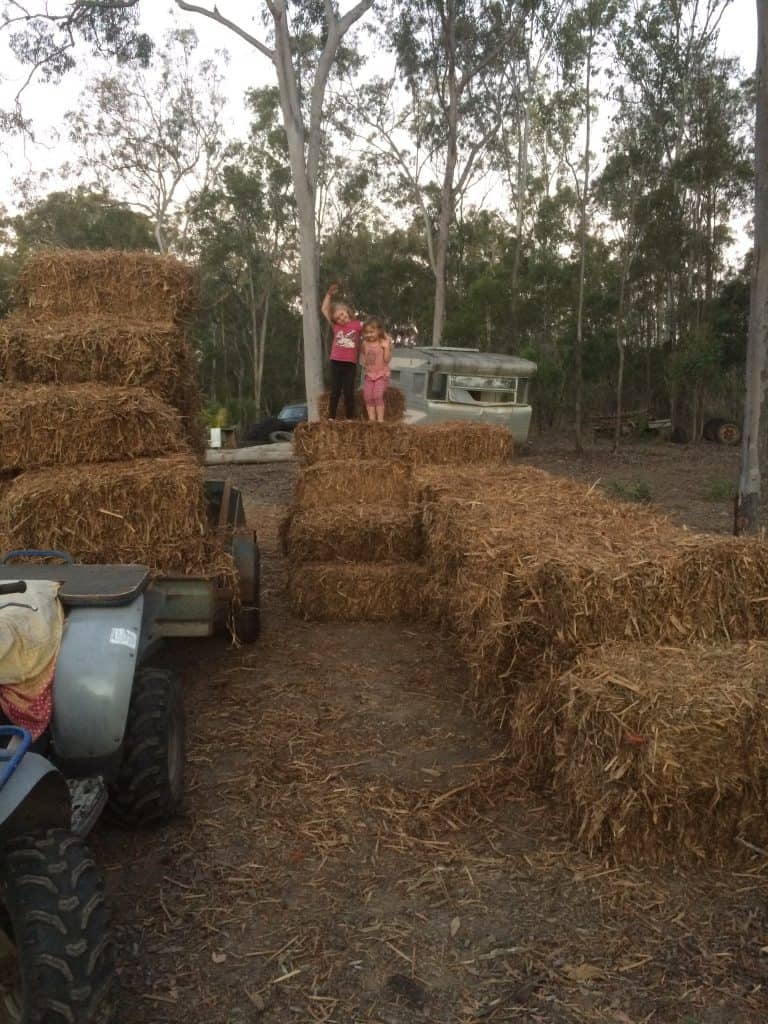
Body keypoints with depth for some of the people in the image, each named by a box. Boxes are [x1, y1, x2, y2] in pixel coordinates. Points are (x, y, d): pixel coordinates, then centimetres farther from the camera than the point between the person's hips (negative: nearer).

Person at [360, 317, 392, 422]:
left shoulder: (384, 343, -9)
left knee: (378, 396, -15)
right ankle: (371, 419, 5)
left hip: (382, 374, -5)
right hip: (369, 374, 5)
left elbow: (387, 359, -13)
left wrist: (386, 347, -24)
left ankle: (380, 419, -10)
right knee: (368, 397, -1)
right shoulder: (365, 343, 3)